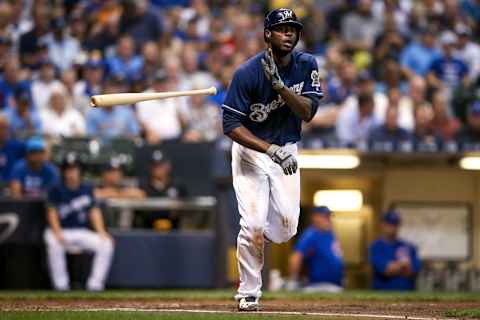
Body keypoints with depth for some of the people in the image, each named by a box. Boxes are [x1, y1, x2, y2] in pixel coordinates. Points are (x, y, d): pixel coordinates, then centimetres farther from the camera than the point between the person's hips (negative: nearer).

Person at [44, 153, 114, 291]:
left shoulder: (87, 189, 9)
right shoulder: (56, 190, -1)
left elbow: (94, 211, 5)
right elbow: (52, 213, -10)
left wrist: (101, 232, -10)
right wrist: (58, 233, -26)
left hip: (83, 232, 3)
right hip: (61, 231, -3)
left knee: (106, 243, -20)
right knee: (54, 244, -37)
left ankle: (95, 283, -19)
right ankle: (60, 283, -27)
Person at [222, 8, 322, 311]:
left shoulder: (307, 65, -6)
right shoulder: (248, 72, -20)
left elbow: (308, 112, -15)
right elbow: (231, 126, -21)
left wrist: (280, 85, -31)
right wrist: (271, 150, -30)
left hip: (286, 151, 4)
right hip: (251, 150, -4)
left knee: (287, 227, -1)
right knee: (254, 224, -14)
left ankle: (252, 241, 34)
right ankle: (249, 294, 1)